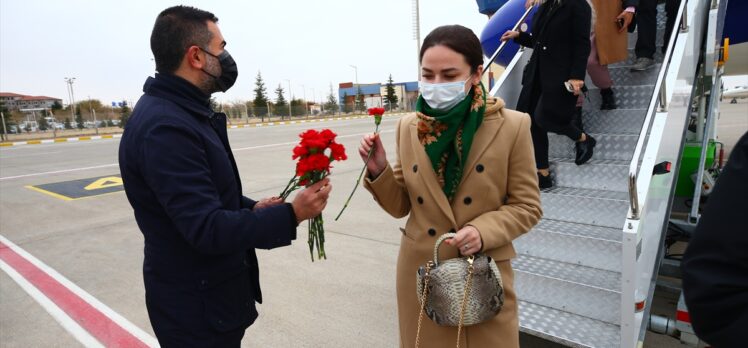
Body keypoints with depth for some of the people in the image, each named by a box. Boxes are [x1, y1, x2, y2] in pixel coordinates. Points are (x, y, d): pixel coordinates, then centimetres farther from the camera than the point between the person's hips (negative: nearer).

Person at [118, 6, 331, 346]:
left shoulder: (180, 111, 7)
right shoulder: (165, 126, -26)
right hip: (196, 306, -9)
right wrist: (291, 215, -24)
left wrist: (252, 208, -2)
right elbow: (207, 229, -29)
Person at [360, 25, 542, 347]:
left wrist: (484, 231, -20)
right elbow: (401, 205, 3)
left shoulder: (512, 127, -10)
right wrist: (379, 171, -14)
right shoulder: (408, 128, -2)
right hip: (420, 273, 2)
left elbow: (526, 206, -4)